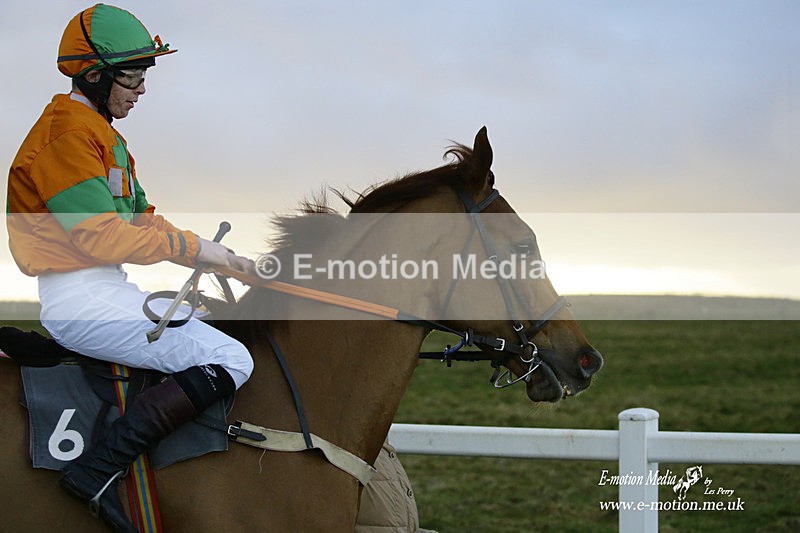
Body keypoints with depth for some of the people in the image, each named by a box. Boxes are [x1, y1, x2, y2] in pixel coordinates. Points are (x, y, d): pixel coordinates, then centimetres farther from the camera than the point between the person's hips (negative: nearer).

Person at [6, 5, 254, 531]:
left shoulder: (101, 132, 18)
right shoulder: (66, 133, -15)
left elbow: (141, 217, 16)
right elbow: (103, 236, -22)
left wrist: (218, 255, 3)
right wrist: (194, 246, -14)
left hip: (110, 289, 11)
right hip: (82, 301, -11)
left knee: (217, 328, 22)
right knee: (231, 361, -19)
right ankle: (98, 469, -24)